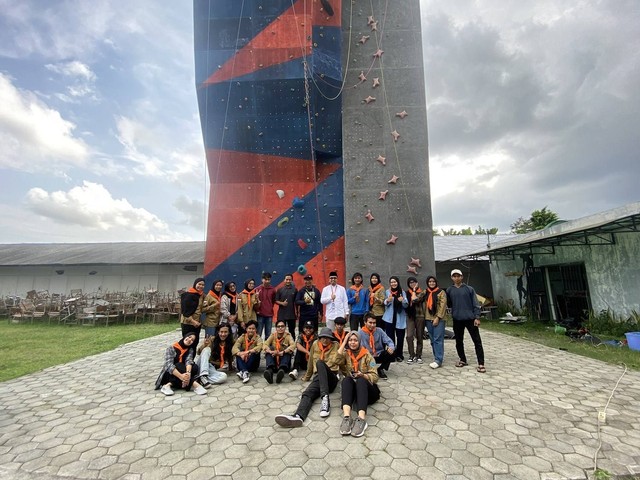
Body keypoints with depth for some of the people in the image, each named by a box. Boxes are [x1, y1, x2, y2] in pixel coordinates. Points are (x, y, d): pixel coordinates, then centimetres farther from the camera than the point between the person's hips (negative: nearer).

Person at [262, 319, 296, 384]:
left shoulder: (288, 335, -4)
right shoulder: (273, 335, 1)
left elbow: (293, 345, -23)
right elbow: (265, 345, -14)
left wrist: (282, 352, -39)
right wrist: (270, 351, -36)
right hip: (273, 360, 1)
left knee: (287, 350, -26)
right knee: (270, 348, -22)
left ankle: (282, 369, -49)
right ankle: (270, 370, -45)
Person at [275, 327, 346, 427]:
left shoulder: (336, 346, 7)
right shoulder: (315, 345, 13)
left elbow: (342, 363, 15)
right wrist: (307, 377, 30)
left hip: (331, 378, -3)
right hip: (318, 377, 3)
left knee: (320, 363, -34)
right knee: (308, 393, -30)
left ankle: (325, 398, -48)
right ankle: (298, 416, -59)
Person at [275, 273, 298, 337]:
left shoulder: (294, 290, 4)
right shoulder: (280, 290, 3)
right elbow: (276, 301, 3)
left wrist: (297, 312, 3)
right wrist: (282, 303, -15)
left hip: (292, 314, 1)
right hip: (281, 314, 0)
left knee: (292, 331, 10)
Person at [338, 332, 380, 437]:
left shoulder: (367, 355, 1)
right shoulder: (346, 353, 7)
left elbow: (375, 377, -4)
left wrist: (363, 375, -24)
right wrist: (344, 341, -10)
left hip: (367, 389, -1)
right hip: (351, 389, 2)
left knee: (361, 380, -34)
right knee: (347, 379, -31)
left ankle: (361, 418, -53)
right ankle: (346, 416, -50)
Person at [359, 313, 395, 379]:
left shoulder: (379, 331, -1)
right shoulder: (360, 333, -9)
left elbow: (389, 341, -6)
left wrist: (391, 347, -30)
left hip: (380, 356, 3)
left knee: (391, 352, -24)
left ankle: (381, 369, 2)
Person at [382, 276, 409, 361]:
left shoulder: (402, 292, 4)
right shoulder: (387, 292, 2)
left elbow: (406, 305, -1)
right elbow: (384, 304, -2)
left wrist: (402, 300, -23)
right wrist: (387, 300, -24)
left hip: (400, 318, 1)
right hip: (389, 318, -1)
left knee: (400, 337, 4)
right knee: (390, 337, 3)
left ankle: (399, 355, 20)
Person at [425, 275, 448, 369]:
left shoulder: (441, 292, -2)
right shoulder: (426, 293, 14)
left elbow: (442, 305, -9)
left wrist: (437, 317, -15)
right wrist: (425, 317, 6)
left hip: (438, 319, -5)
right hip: (429, 319, 6)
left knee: (438, 339, -9)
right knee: (432, 340, 10)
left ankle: (438, 360, -7)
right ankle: (437, 358, 19)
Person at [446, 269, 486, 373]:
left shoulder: (469, 289, -1)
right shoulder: (449, 290, 4)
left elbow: (475, 304, -3)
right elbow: (448, 304, 13)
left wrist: (477, 317, -9)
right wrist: (453, 311, -1)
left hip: (470, 318, -2)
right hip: (457, 319, 2)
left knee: (477, 341, -1)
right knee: (459, 341, 12)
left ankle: (481, 364, 5)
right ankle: (462, 360, 28)